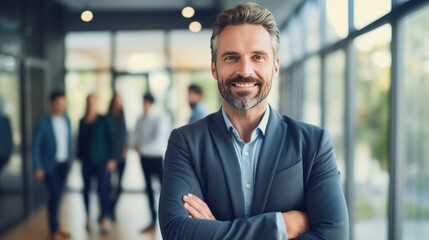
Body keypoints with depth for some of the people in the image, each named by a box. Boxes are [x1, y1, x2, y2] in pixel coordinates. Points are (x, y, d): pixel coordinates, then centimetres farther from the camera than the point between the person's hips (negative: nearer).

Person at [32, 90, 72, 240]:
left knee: (58, 195, 12)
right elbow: (35, 146, -9)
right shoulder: (43, 123, -12)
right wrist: (38, 168, -10)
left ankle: (56, 225, 26)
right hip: (51, 165, -4)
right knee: (54, 195, -4)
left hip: (64, 164, 4)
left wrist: (70, 159, 9)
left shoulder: (66, 120, 2)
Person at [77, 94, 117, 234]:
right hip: (87, 161, 4)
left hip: (101, 160, -4)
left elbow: (111, 139, -5)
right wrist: (79, 157, 9)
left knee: (103, 189, -6)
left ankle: (105, 219, 2)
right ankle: (88, 218, 19)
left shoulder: (104, 120, -4)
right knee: (86, 189, 7)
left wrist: (112, 159, -10)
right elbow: (80, 140, 12)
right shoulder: (82, 121, 7)